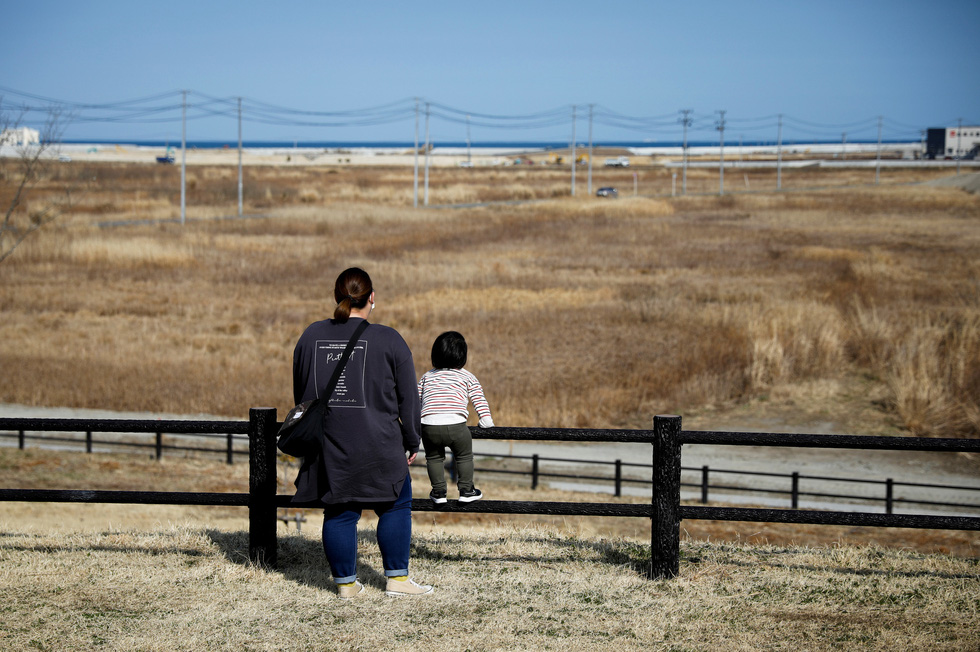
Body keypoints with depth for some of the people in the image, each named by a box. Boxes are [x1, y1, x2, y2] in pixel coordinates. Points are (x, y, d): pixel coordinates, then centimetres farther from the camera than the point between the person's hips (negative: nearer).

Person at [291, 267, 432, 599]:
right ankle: (397, 578, 12)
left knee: (339, 512, 10)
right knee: (395, 506, 11)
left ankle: (345, 583, 15)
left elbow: (299, 392, 15)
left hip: (328, 444, 4)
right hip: (377, 445, -4)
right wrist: (412, 440, 10)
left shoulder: (311, 336, 6)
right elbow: (408, 397, -1)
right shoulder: (388, 340, -6)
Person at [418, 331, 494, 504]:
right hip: (455, 425, -2)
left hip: (429, 426, 2)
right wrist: (486, 419, 9)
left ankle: (438, 492, 22)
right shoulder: (467, 377, 15)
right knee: (464, 457, 18)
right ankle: (466, 490, 19)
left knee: (434, 458, 22)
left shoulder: (427, 376, 23)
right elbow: (479, 399, 7)